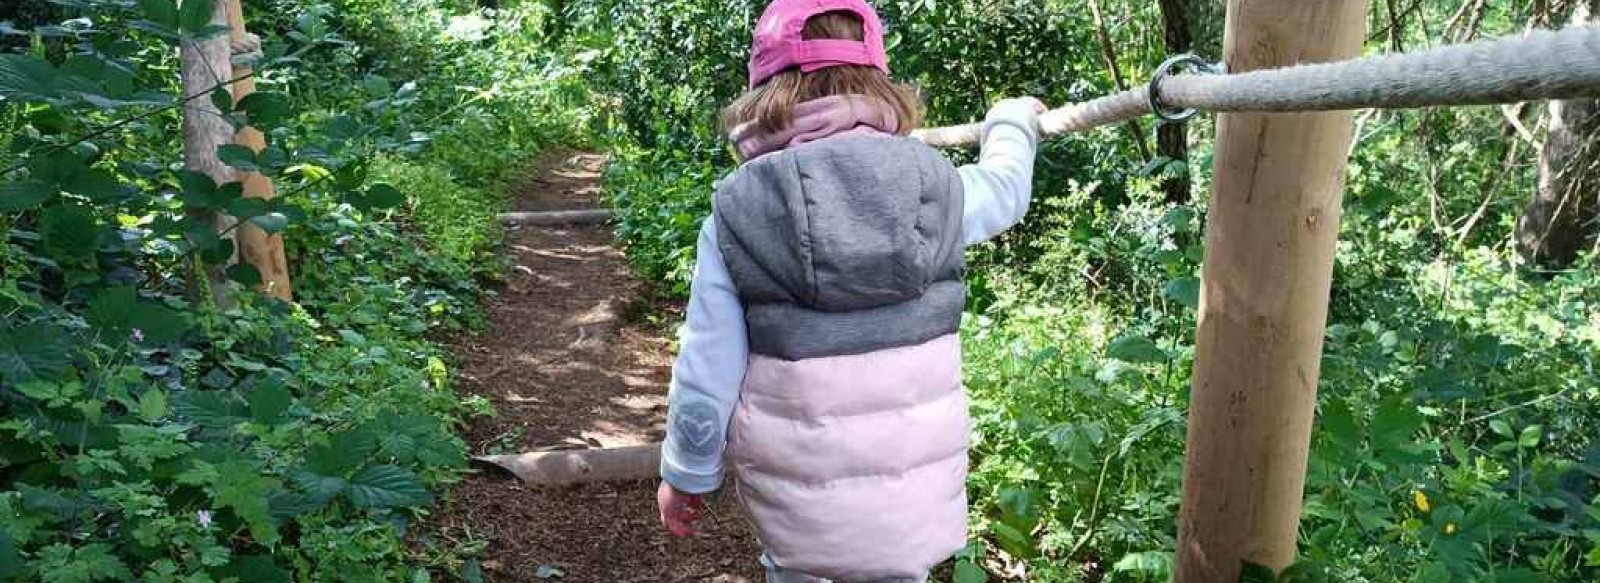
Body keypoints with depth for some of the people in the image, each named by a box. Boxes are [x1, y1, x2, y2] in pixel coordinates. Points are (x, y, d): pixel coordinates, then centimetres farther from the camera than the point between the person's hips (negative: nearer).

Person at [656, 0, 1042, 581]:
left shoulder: (735, 217, -11)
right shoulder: (939, 189, -5)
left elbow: (705, 372, -8)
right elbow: (1006, 184, 19)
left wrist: (686, 472, 9)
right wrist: (1014, 120, 40)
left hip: (788, 492, -1)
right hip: (914, 490, 1)